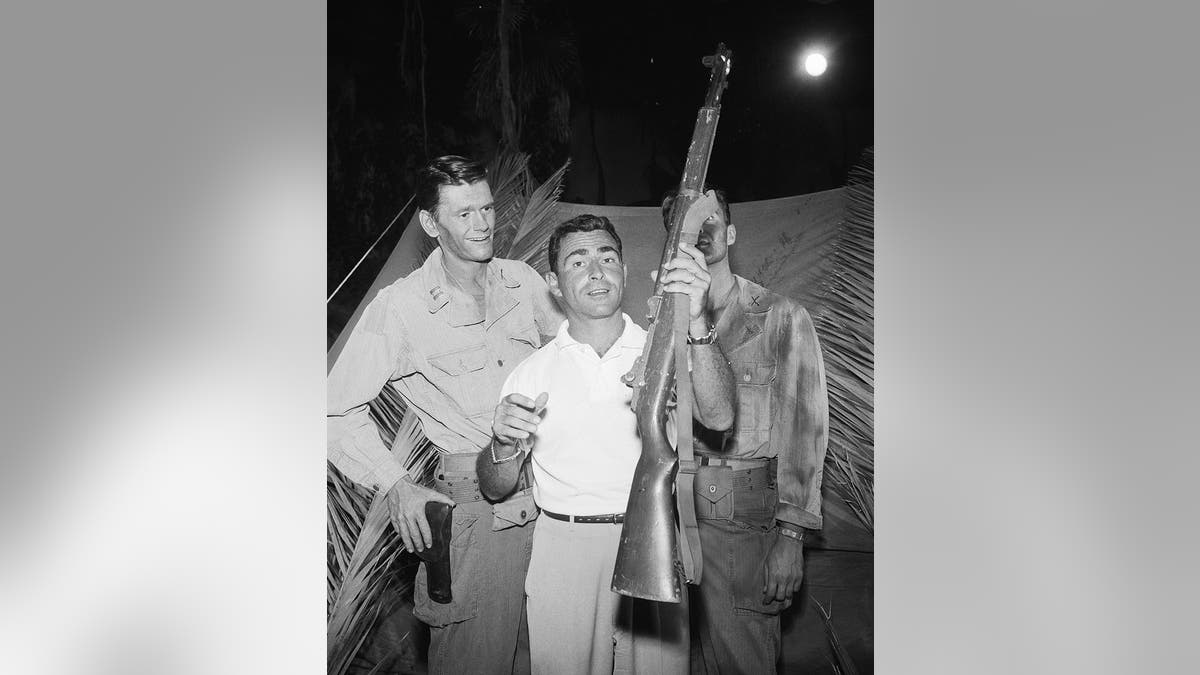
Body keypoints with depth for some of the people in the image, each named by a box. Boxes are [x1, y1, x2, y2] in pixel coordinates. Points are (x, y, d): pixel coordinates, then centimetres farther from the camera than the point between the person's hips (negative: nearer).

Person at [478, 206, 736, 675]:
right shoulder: (533, 372, 4)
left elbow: (719, 417, -16)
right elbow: (494, 488, 4)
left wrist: (696, 324, -30)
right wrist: (504, 446, -19)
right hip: (563, 553, 1)